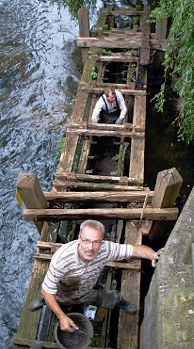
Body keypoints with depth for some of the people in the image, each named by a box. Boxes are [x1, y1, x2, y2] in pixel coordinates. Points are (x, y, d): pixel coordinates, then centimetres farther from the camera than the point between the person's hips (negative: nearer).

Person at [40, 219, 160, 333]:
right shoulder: (61, 259, -42)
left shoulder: (105, 249, -34)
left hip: (86, 294, 3)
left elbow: (136, 249, -31)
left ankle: (119, 301, 45)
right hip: (62, 297, -2)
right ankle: (45, 300, 49)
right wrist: (61, 316, -31)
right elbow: (47, 291, -29)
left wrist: (154, 255, -51)